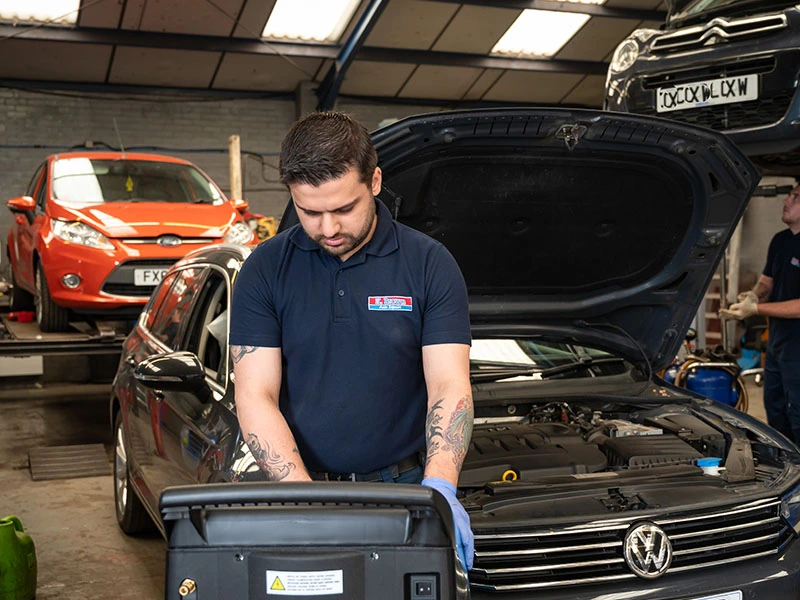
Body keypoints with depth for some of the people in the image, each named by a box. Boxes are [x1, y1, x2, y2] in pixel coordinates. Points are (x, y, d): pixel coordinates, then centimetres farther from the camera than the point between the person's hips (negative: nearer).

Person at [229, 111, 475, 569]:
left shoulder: (430, 265, -2)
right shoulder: (265, 269, -1)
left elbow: (450, 386, -7)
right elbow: (256, 397, -5)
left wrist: (439, 488, -23)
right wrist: (304, 497, -19)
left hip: (404, 493, 0)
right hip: (295, 489, 1)